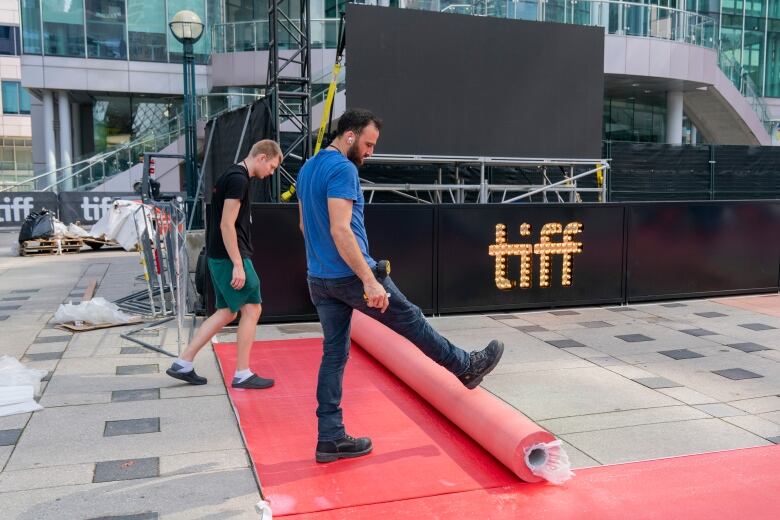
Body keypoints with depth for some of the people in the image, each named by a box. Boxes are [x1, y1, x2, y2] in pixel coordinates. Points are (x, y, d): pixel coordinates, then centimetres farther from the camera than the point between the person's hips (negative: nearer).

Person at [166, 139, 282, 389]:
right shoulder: (239, 179, -15)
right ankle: (242, 375, 7)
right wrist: (238, 265, -20)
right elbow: (227, 225, -20)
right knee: (252, 308, -1)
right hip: (230, 257, -10)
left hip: (219, 257, 10)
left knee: (227, 311, 14)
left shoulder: (231, 175, 16)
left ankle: (183, 364, 17)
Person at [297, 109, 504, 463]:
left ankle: (330, 439, 14)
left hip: (318, 279, 9)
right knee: (411, 321, 8)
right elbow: (340, 230, -25)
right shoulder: (342, 169, -16)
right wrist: (370, 280, -26)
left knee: (333, 354, 10)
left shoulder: (307, 169, 14)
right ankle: (466, 367, 27)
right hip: (349, 276, -9)